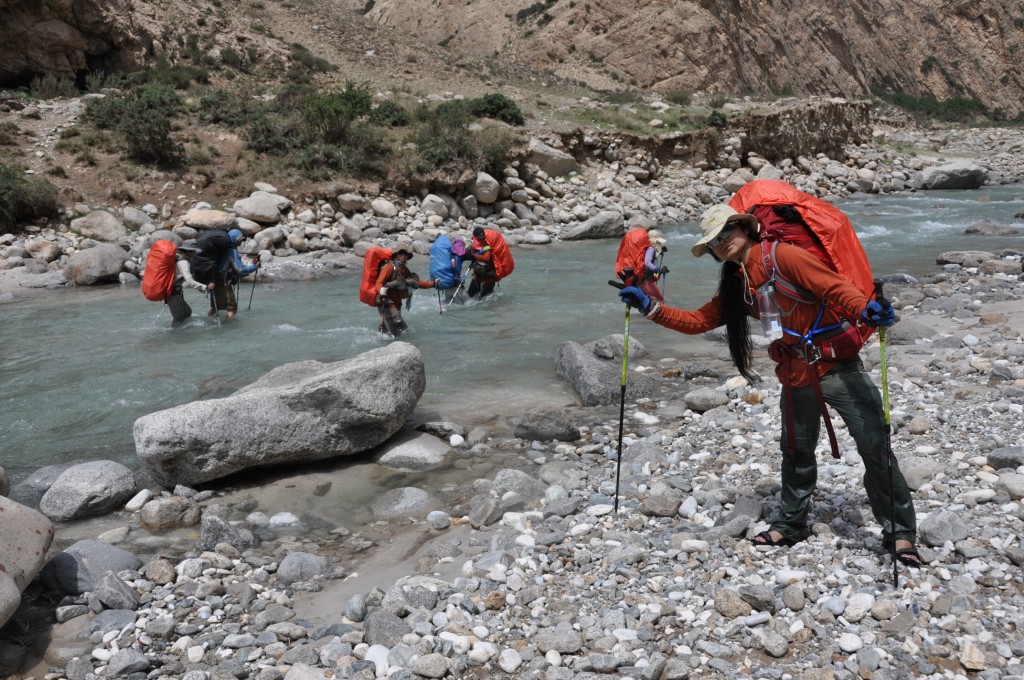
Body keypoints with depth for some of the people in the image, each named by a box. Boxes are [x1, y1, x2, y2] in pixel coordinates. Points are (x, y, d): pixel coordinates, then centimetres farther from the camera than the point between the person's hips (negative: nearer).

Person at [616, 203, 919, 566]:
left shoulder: (781, 255, -13)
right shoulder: (735, 286, 10)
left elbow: (833, 287, -20)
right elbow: (699, 320, 15)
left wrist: (865, 308, -39)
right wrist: (650, 307, 8)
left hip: (837, 368, -7)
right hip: (796, 378, 7)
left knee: (875, 449, -4)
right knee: (796, 454, 20)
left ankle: (900, 532, 11)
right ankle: (790, 524, 37)